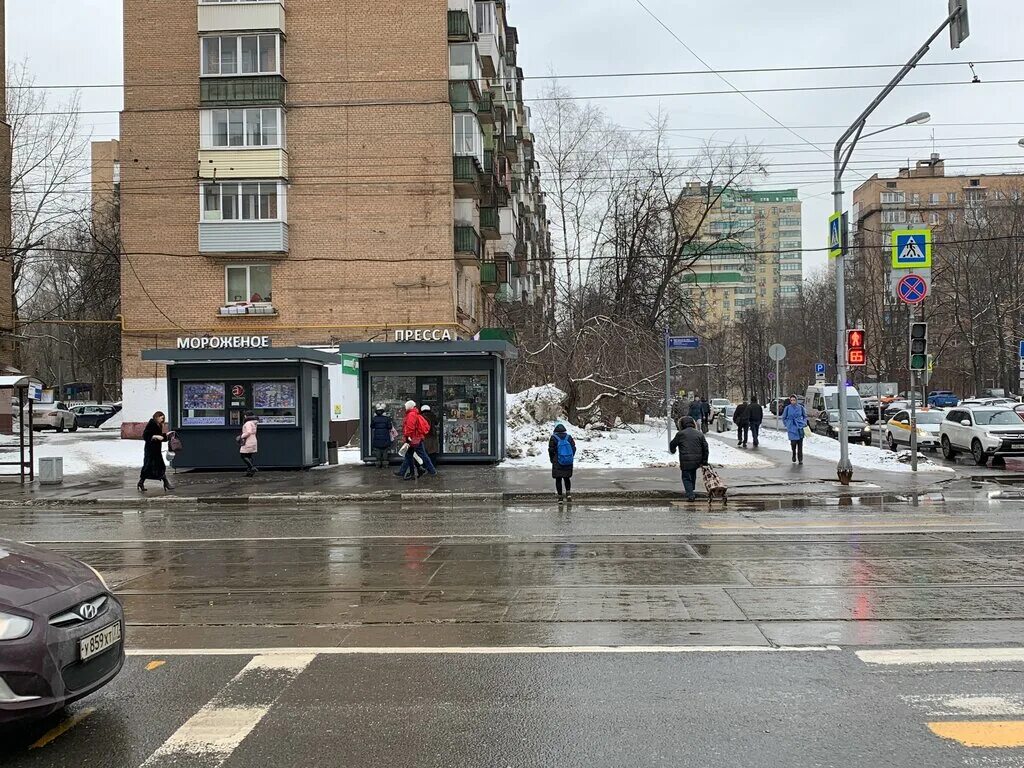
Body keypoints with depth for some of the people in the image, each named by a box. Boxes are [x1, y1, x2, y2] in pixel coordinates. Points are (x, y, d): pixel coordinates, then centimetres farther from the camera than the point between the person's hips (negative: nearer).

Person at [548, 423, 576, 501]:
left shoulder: (554, 438, -7)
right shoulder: (569, 437, 1)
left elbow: (551, 450, -6)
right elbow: (574, 448, 3)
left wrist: (552, 460, 9)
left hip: (557, 463, -3)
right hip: (568, 463, 3)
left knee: (558, 480, 4)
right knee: (567, 478, 17)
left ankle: (560, 497, 3)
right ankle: (568, 493, 1)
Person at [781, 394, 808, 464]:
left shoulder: (800, 407, 3)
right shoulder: (788, 408, 0)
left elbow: (805, 416, 18)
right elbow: (784, 418, 12)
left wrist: (804, 423, 7)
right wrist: (787, 425, 5)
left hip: (800, 427, 1)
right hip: (792, 428, -1)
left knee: (800, 444, 0)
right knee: (793, 442, -9)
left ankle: (800, 459, 9)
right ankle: (794, 456, 19)